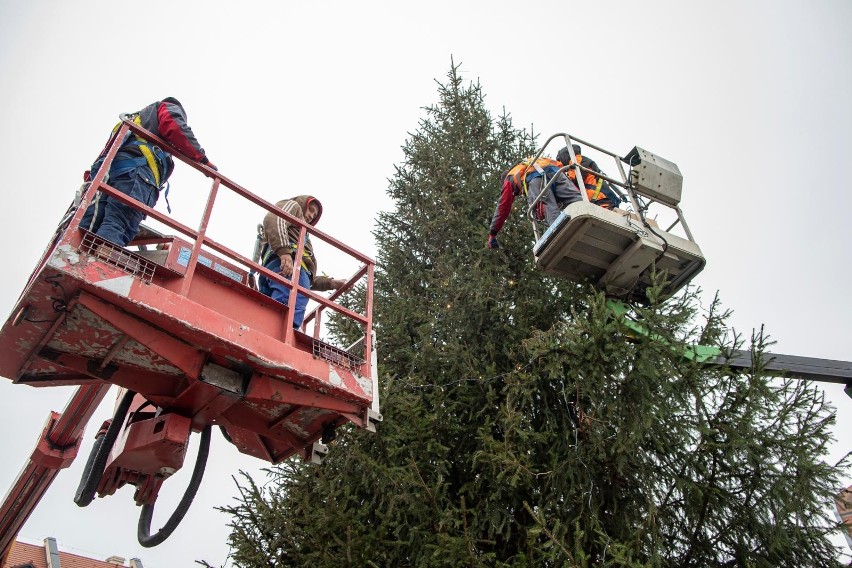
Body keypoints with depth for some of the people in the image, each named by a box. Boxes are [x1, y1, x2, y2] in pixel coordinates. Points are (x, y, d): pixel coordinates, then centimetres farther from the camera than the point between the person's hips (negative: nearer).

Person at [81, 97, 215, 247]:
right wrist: (202, 158, 6)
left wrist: (94, 176, 26)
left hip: (104, 169, 7)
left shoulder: (135, 118, 47)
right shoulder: (170, 108, 28)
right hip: (136, 168, -7)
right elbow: (177, 130, 3)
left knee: (87, 229, -12)